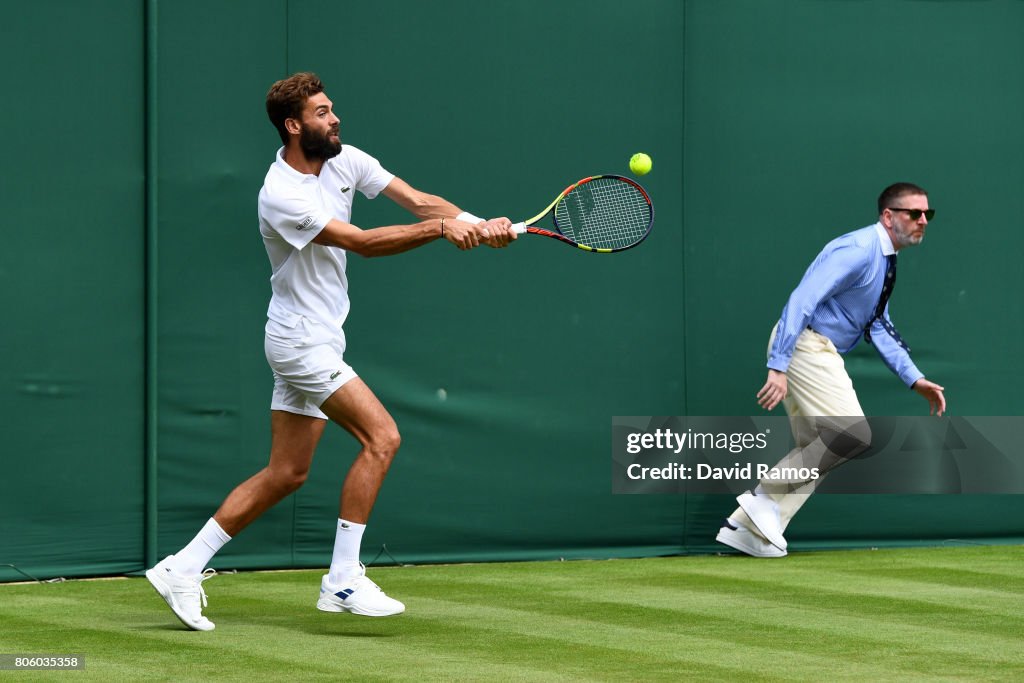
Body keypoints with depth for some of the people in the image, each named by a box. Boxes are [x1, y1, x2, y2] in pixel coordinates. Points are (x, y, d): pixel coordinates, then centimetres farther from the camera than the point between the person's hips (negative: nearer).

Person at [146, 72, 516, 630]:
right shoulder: (281, 196, -21)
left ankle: (183, 568, 13)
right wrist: (440, 228, -28)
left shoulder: (345, 160, 3)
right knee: (381, 438, -13)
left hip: (318, 337, 9)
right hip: (300, 339, -9)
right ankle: (342, 583, -8)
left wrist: (479, 225, -18)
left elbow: (418, 200, -3)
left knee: (286, 473, 9)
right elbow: (363, 243, -25)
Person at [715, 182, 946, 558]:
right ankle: (764, 498, -10)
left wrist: (915, 380, 13)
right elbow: (801, 301, -24)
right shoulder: (858, 250, -16)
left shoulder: (883, 259, 16)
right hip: (804, 346, -11)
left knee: (816, 450, 9)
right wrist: (778, 367, -30)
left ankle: (745, 525, 9)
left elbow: (878, 329, 22)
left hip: (818, 351, 11)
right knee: (852, 435, -16)